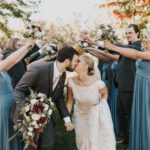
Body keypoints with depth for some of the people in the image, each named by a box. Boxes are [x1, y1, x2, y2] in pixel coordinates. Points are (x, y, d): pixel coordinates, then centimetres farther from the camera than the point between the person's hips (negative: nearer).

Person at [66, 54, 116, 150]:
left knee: (101, 140, 7)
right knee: (83, 141, 14)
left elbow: (105, 94, -5)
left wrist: (100, 106, -11)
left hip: (97, 113, -2)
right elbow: (70, 101, -9)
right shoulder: (71, 81, -23)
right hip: (81, 113, 2)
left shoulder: (97, 83, -29)